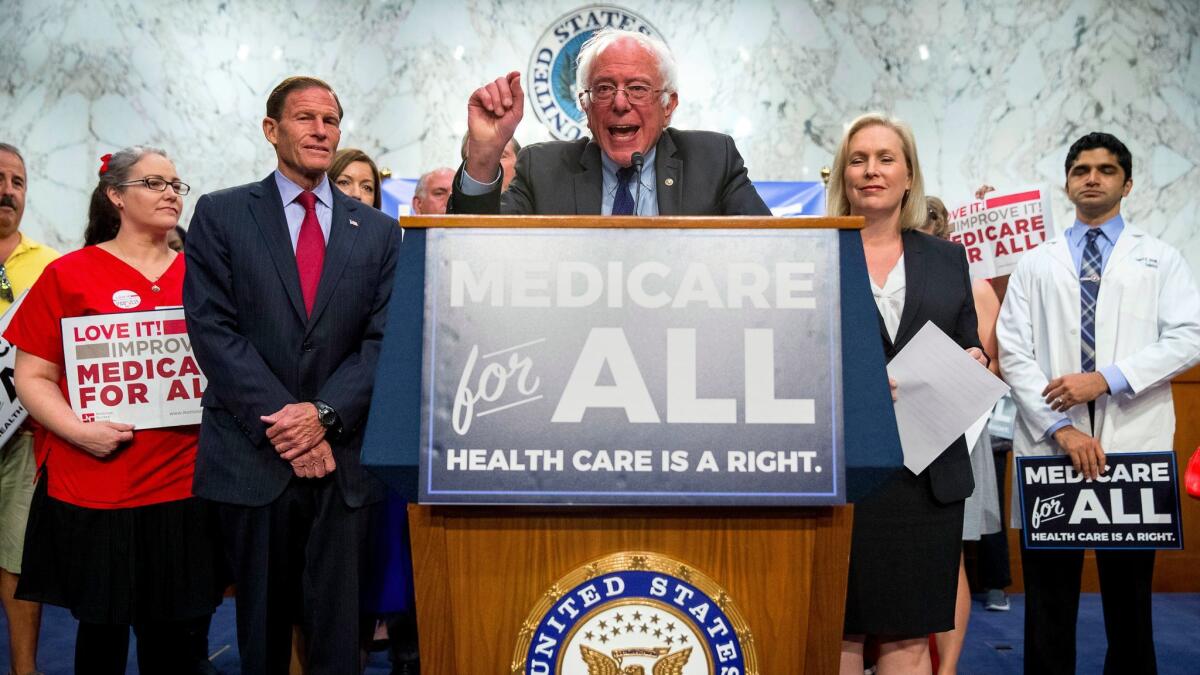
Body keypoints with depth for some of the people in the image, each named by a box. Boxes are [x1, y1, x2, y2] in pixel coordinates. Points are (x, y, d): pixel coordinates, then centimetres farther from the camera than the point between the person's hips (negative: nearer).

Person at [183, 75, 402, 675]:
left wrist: (324, 413, -12)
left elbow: (383, 338, 2)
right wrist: (279, 421, -13)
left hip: (342, 456, 1)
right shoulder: (221, 214, 3)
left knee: (337, 623, 7)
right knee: (261, 622, 11)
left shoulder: (378, 231, 8)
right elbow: (212, 328, -6)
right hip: (252, 454, -1)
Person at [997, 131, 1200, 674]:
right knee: (1049, 596, 6)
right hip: (1049, 444, 1)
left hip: (1133, 444, 0)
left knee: (1129, 595, 10)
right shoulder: (1035, 264, 11)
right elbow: (1014, 353, 1)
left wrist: (1108, 378, -15)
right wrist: (1060, 427, -11)